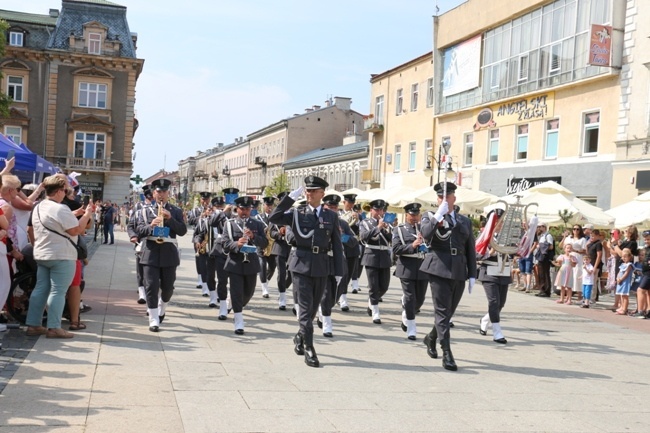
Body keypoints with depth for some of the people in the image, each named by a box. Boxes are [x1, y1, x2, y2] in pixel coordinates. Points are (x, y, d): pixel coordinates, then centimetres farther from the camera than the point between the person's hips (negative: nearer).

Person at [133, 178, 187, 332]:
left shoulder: (176, 211, 7)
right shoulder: (146, 211, 8)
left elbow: (183, 231, -3)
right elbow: (138, 231, -2)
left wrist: (170, 218, -16)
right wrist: (150, 226, -21)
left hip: (169, 254, 1)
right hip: (151, 253, -1)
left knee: (168, 287, 9)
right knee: (151, 287, -6)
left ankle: (161, 309, 38)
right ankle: (154, 321, -2)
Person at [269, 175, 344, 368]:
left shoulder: (331, 216, 8)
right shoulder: (297, 213, 3)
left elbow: (337, 245, 8)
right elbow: (274, 218, -12)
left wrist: (339, 271, 4)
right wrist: (291, 197, -14)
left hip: (322, 266, 3)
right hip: (301, 264, -3)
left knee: (313, 307, 13)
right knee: (306, 307, -6)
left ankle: (300, 337, 35)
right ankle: (309, 350, -3)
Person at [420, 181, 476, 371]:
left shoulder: (465, 221, 14)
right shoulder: (430, 217, 5)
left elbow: (470, 250, 14)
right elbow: (426, 235, -17)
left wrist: (472, 275, 9)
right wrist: (438, 215, -22)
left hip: (459, 272, 4)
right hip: (439, 270, -4)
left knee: (448, 312, 12)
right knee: (442, 312, -7)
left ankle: (431, 338, 36)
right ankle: (447, 354, -6)